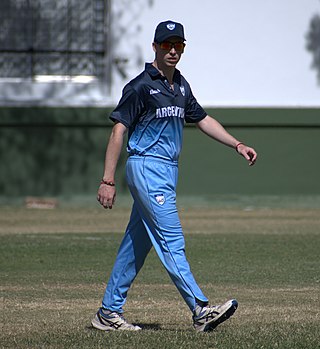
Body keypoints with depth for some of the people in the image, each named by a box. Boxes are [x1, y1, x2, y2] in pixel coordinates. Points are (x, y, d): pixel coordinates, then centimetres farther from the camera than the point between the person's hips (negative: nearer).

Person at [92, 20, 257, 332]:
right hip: (146, 167, -8)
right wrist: (107, 181, -17)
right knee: (171, 241, -14)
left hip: (168, 170, 8)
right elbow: (118, 131, -12)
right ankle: (200, 311, -20)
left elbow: (202, 119, 23)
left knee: (137, 244, 10)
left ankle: (109, 312, 16)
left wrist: (237, 145, 14)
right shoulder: (140, 86, -10)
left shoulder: (180, 85, 14)